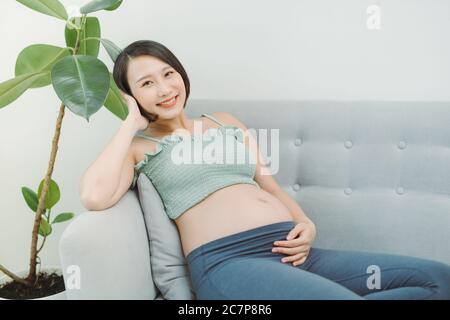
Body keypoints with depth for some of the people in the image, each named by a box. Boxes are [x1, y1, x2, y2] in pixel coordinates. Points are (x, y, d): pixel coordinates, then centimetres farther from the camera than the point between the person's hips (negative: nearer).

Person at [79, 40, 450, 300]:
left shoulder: (226, 122, 25)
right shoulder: (138, 147, 9)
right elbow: (94, 196, -13)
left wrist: (306, 225, 3)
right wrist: (133, 122, -1)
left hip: (292, 252, 7)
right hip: (228, 262, -7)